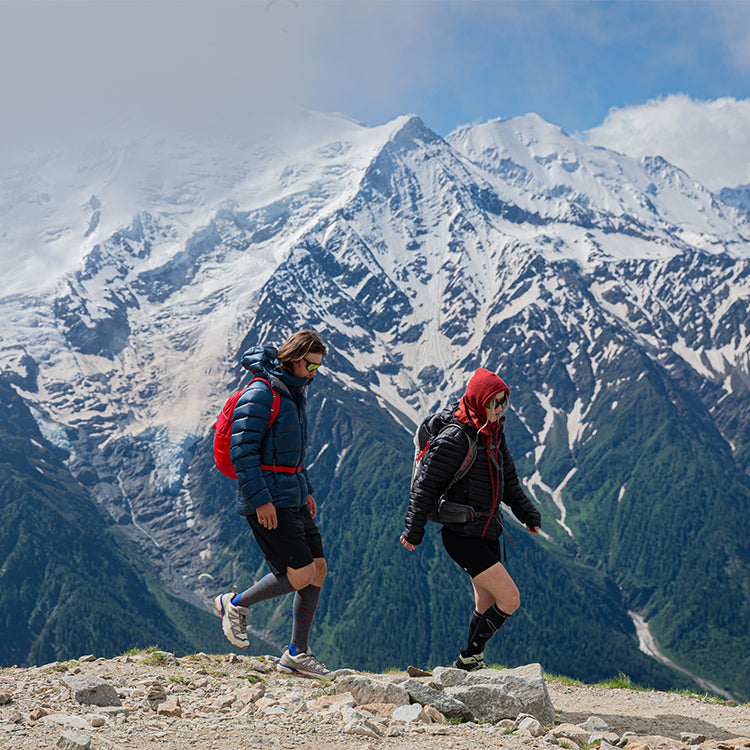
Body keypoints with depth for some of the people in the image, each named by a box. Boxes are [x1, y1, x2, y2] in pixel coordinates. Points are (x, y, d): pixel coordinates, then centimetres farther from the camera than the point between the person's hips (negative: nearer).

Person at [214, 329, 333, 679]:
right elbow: (242, 451, -19)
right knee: (300, 575, -12)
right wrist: (261, 500, -22)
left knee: (318, 568, 5)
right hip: (266, 500, -9)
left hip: (291, 497, 9)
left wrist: (306, 491, 20)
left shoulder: (293, 395, 16)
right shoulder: (260, 395, -14)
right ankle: (236, 604, 12)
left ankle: (297, 654, 14)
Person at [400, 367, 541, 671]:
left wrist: (527, 513, 21)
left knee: (486, 606, 13)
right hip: (462, 535, -9)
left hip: (487, 532, 9)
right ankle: (469, 659, 3)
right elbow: (426, 485, -15)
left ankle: (473, 665, 26)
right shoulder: (455, 438, -19)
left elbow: (508, 480, 22)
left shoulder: (495, 432, 8)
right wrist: (413, 531, -12)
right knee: (509, 599, -11)